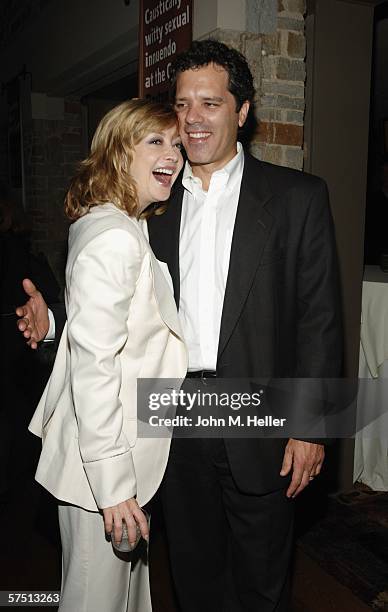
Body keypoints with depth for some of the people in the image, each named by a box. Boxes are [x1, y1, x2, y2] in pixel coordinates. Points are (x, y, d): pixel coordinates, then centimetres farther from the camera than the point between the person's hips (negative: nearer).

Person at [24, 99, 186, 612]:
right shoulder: (114, 239, -22)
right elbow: (92, 366, -25)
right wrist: (113, 484, -22)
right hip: (105, 459, -9)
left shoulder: (125, 227, 10)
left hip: (126, 451, 10)